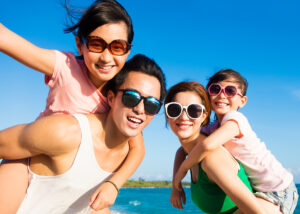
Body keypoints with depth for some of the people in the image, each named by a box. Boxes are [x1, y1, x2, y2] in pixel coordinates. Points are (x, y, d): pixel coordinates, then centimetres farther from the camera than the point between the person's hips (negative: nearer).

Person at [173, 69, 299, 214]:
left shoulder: (234, 118, -23)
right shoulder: (211, 129, 0)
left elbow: (208, 145, -40)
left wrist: (182, 169, -24)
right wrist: (176, 187, -4)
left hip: (277, 192, -8)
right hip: (255, 190, 8)